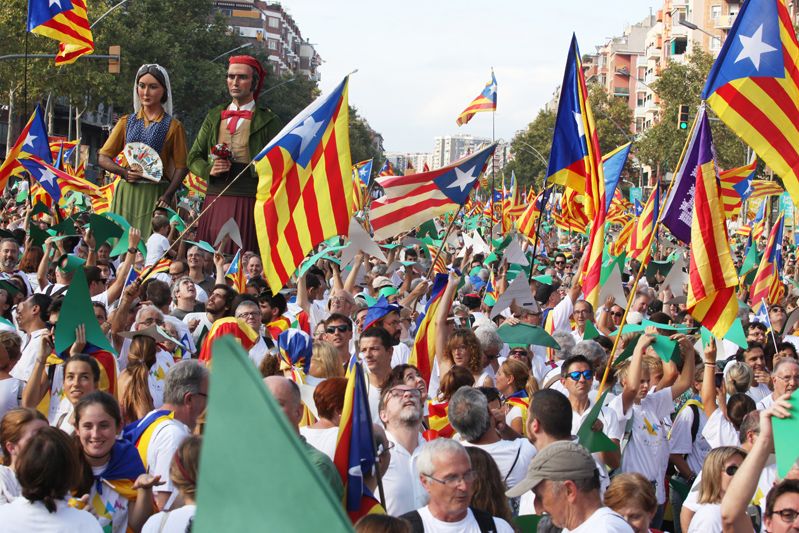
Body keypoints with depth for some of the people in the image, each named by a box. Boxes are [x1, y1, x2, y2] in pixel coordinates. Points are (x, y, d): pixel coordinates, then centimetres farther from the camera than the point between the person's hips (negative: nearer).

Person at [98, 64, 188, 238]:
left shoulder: (173, 126, 4)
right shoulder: (126, 122, 12)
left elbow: (181, 166, -1)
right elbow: (103, 158, 11)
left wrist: (167, 195, -16)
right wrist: (124, 172, -9)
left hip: (155, 196, -3)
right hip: (126, 193, 3)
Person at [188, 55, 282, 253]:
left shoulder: (268, 121, 5)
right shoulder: (214, 117, 18)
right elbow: (194, 157, 18)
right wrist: (209, 169, -3)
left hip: (249, 204, -4)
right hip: (215, 201, 4)